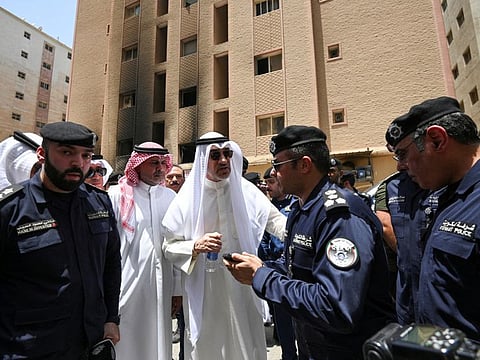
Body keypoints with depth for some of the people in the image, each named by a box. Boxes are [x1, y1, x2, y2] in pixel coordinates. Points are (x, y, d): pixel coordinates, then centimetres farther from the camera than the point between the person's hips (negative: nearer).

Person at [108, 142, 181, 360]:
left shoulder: (171, 197, 3)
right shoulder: (117, 195, -5)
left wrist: (177, 289, 6)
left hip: (161, 287, 3)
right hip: (127, 285, -3)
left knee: (159, 342, 16)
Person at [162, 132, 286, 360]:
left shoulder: (246, 191, -2)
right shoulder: (188, 197, -6)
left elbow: (275, 220, -4)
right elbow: (169, 247, -2)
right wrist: (195, 246, -20)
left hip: (241, 287, 1)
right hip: (204, 292, -1)